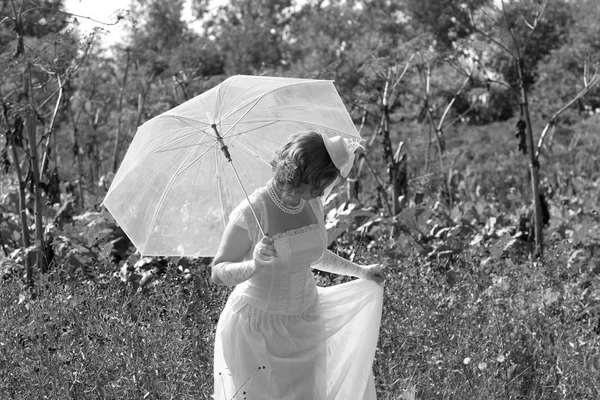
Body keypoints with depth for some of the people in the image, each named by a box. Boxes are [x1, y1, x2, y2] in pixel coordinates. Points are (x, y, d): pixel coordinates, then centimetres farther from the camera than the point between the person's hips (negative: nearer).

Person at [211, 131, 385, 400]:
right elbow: (218, 273, -15)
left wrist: (360, 271, 22)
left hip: (305, 324, 6)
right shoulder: (251, 213, -21)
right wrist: (254, 265, -33)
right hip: (259, 326, -6)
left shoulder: (313, 204, -1)